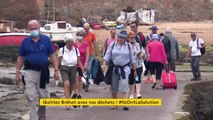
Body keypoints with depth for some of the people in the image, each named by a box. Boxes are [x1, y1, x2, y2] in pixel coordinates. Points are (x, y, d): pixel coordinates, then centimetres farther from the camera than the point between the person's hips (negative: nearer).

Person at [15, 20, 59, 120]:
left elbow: (52, 56, 3)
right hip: (29, 71, 0)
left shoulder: (46, 39, 3)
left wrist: (56, 70, -4)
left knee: (43, 96, 11)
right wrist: (17, 73, 2)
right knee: (31, 95, -12)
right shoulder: (25, 41, 5)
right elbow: (20, 58, 7)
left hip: (43, 71, 1)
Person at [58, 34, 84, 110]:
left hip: (73, 69, 3)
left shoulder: (76, 50, 7)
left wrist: (82, 69, -3)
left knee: (72, 87, 5)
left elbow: (79, 61, 9)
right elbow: (59, 61, 2)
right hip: (64, 68, -3)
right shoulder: (62, 50, 0)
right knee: (67, 84, -20)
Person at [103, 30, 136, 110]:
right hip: (114, 68, 1)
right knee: (114, 87, 7)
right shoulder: (113, 45, 3)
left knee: (124, 86, -14)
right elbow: (107, 56, 1)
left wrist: (134, 70, 12)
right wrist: (104, 65, -15)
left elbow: (132, 59, 11)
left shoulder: (128, 46, 5)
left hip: (124, 69, -1)